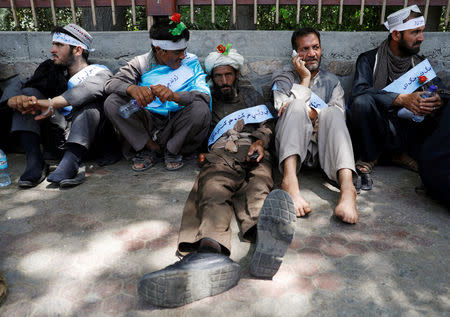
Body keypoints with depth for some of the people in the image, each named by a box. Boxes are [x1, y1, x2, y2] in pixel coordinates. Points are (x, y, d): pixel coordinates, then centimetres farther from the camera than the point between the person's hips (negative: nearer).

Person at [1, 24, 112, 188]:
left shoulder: (100, 72, 2)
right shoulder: (52, 69, 17)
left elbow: (90, 88, -24)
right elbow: (14, 88, 6)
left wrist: (51, 103, -39)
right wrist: (14, 98, -20)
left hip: (84, 136, -4)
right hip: (56, 136, 4)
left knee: (91, 101, -25)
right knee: (29, 93, -6)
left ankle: (69, 163, -42)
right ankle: (34, 162, -22)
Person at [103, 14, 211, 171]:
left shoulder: (191, 62, 0)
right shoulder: (142, 63, 3)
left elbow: (205, 96, -16)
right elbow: (111, 83, -10)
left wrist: (175, 96, -36)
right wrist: (132, 89, -35)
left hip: (177, 125, -1)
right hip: (149, 122, 2)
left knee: (200, 108, -31)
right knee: (112, 103, -19)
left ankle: (172, 150, -8)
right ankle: (151, 148, -9)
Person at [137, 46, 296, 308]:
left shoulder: (250, 93, 36)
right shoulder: (209, 98, 34)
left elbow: (267, 124, 25)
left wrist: (261, 141, 1)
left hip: (253, 149, 1)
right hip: (221, 151, -1)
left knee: (256, 186, -37)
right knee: (214, 187, -38)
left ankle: (266, 235, -70)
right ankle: (212, 253, -66)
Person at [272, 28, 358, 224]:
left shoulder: (331, 81, 24)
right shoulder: (283, 79, 17)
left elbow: (338, 116, 5)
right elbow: (286, 109, -4)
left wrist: (311, 113, -12)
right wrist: (305, 78, 2)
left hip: (323, 144, 2)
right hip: (291, 145, -1)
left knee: (332, 113, -28)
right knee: (297, 107, -29)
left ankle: (347, 187, -49)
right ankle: (290, 182, -50)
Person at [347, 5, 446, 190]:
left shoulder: (420, 64, 16)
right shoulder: (369, 59, 1)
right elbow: (359, 90, -18)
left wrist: (438, 101, -19)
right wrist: (402, 99, -30)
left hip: (409, 132, 4)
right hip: (377, 131, -4)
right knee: (362, 102, -33)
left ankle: (406, 155, -3)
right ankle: (368, 159, -11)